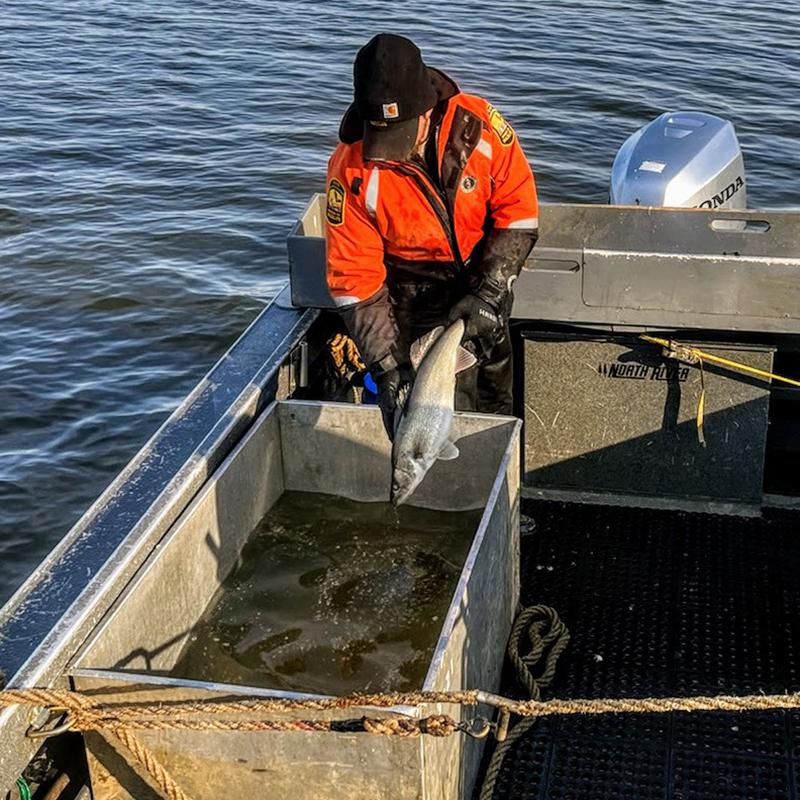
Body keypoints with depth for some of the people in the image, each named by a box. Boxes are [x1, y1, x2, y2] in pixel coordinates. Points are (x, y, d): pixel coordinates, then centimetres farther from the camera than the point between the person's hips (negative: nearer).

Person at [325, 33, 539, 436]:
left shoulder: (479, 124, -24)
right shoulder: (352, 171, -27)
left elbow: (518, 210, -13)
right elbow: (354, 280, -22)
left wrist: (490, 293, -21)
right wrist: (387, 368, -29)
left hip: (485, 280, 3)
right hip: (417, 301, -3)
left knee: (496, 400, 23)